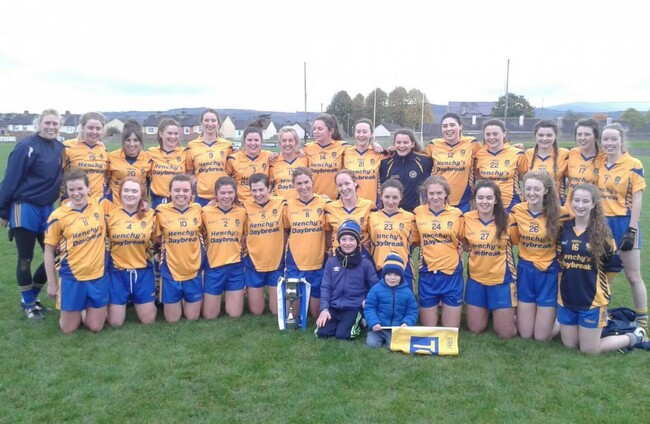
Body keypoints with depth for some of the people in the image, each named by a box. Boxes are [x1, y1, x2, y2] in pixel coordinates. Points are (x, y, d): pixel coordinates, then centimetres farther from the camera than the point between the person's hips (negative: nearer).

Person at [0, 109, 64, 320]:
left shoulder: (60, 148, 5)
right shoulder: (26, 147, -13)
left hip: (48, 208, 6)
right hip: (25, 208, -6)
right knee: (25, 259, 5)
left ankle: (31, 296, 29)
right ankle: (28, 303, 22)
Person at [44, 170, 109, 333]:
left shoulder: (100, 205, -5)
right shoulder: (58, 216, -10)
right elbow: (49, 251, -1)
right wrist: (51, 282, 1)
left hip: (99, 275, 1)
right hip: (72, 278, -1)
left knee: (95, 327, 8)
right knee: (68, 329, 8)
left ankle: (88, 310, 39)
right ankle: (75, 312, 40)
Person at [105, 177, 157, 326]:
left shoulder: (150, 214, -1)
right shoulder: (110, 211, -6)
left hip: (143, 271, 1)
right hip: (117, 271, -1)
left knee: (148, 320, 7)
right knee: (115, 322, 4)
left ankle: (135, 301, 38)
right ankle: (125, 302, 34)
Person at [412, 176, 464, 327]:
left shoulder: (457, 213, -1)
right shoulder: (418, 212, -1)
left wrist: (460, 248, -1)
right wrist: (428, 247, -2)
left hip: (451, 272, 0)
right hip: (427, 273, 1)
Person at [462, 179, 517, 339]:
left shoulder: (506, 220, -11)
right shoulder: (467, 218, -6)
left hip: (502, 280, -2)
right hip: (476, 279, 2)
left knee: (506, 333, 4)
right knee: (475, 329, 11)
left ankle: (510, 313, 35)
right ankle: (486, 310, 40)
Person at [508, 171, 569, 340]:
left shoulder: (560, 213, -13)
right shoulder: (517, 211, -4)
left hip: (550, 272, -2)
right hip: (525, 271, 3)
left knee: (542, 336, 5)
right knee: (525, 334, 8)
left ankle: (556, 314, 34)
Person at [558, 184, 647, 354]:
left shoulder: (601, 231, -10)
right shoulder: (564, 228, -1)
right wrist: (571, 277, 9)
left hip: (592, 299, -4)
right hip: (566, 298, 4)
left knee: (589, 349, 3)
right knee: (570, 345, 13)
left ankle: (636, 336, 25)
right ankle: (599, 324, 38)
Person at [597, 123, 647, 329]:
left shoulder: (633, 165, -10)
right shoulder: (599, 164, 4)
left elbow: (637, 199, -11)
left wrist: (632, 230, -15)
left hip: (623, 223, -4)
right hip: (602, 223, 5)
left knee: (633, 276, 4)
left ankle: (642, 320, 18)